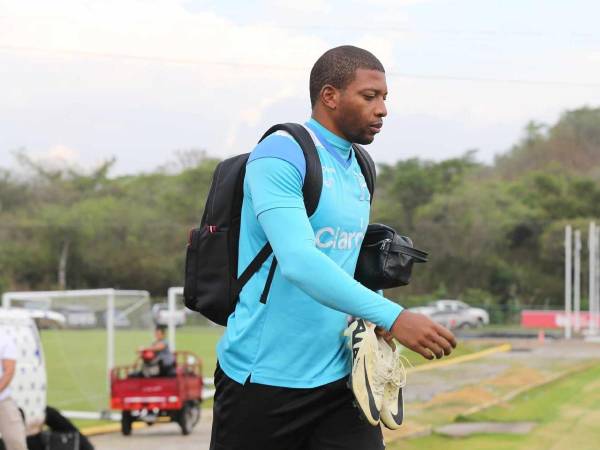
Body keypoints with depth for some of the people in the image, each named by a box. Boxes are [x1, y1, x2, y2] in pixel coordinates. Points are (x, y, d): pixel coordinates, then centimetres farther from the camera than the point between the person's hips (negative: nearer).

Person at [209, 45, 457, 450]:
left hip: (338, 378, 7)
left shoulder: (358, 171, 12)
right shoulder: (279, 157, -14)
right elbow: (299, 261, -27)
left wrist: (375, 325, 3)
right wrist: (392, 317, -34)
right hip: (261, 381, -7)